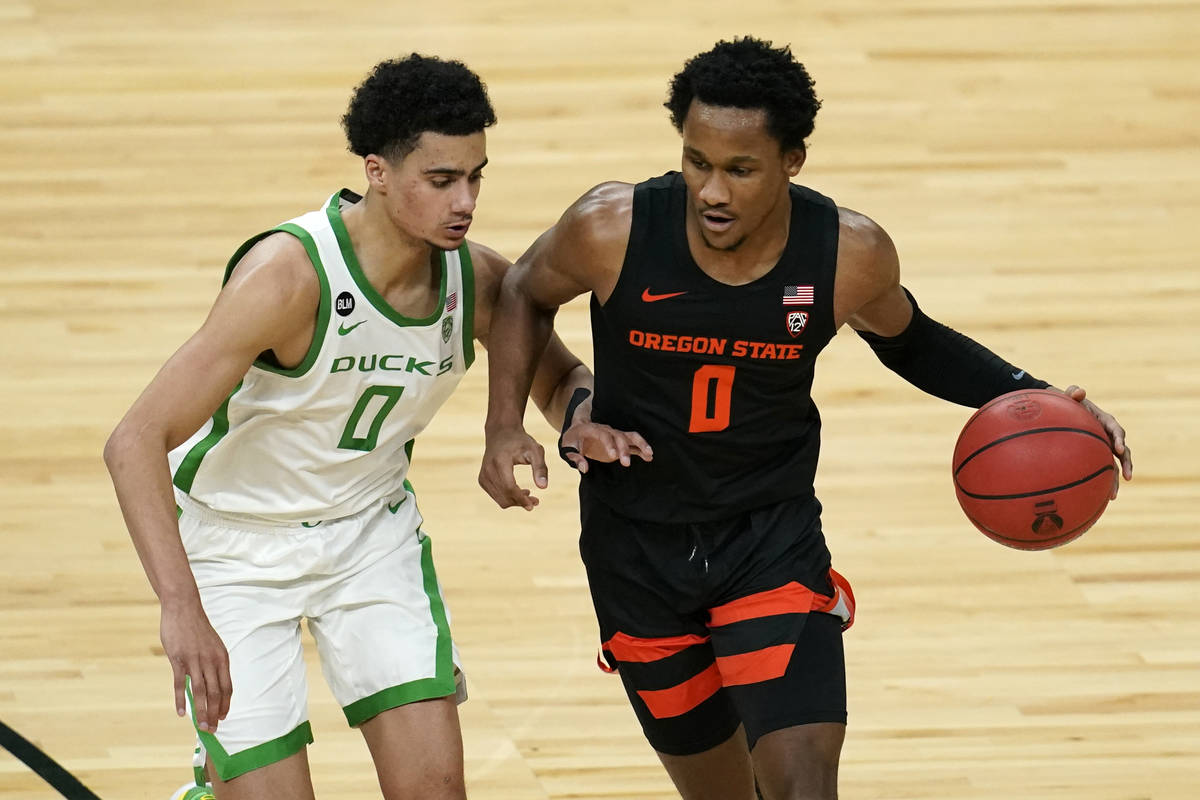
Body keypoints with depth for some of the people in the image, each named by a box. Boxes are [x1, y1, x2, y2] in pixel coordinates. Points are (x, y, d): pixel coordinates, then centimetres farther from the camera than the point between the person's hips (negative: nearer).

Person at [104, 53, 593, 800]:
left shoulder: (478, 281, -14)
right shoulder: (289, 275, -32)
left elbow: (559, 375, 9)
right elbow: (136, 442, -34)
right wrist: (182, 609, -44)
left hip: (373, 528, 5)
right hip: (237, 542, -5)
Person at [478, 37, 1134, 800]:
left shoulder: (851, 254, -17)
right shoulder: (612, 230, -20)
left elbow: (907, 340, 7)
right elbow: (526, 294, 3)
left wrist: (1028, 395, -7)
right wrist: (506, 427, -10)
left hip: (774, 537, -1)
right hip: (637, 547, 1)